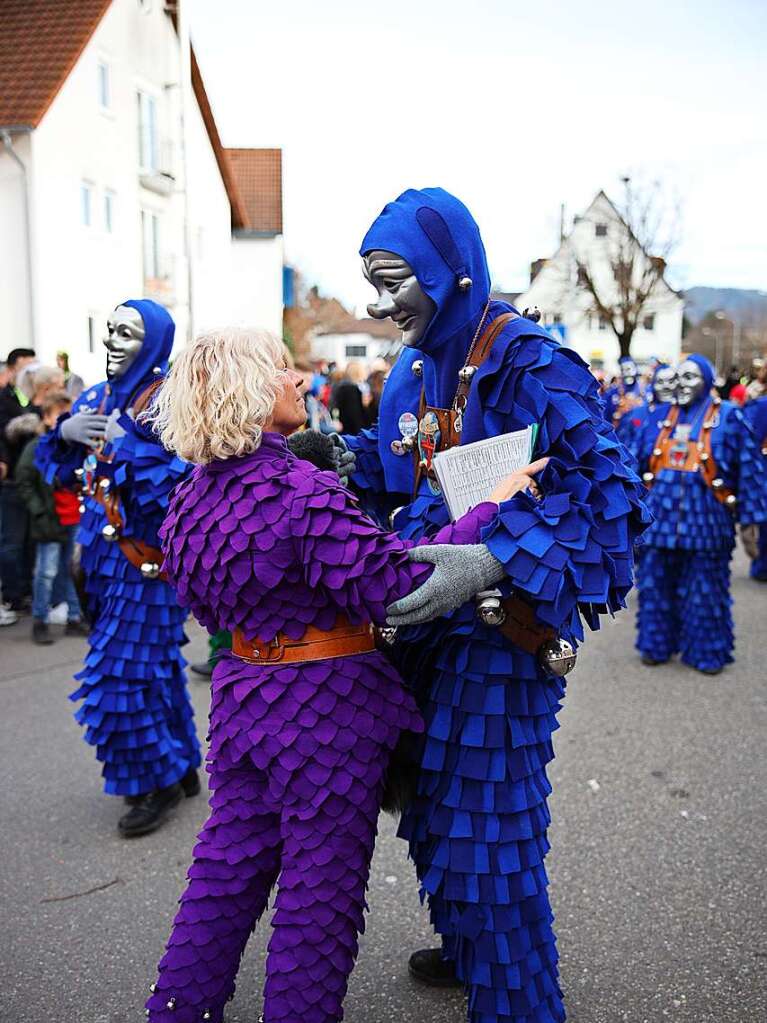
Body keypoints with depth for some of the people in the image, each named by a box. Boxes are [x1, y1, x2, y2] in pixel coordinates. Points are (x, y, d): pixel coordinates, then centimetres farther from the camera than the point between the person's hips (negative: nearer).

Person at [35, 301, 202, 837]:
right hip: (105, 552, 7)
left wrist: (126, 448, -24)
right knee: (154, 661, 17)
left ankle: (158, 781, 15)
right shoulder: (95, 399, 11)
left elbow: (186, 476, -22)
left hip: (146, 556, -7)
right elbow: (56, 466, 12)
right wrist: (65, 432, -7)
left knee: (121, 672, -4)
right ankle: (181, 766, 32)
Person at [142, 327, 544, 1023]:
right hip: (326, 708, -8)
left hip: (244, 694, 8)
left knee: (229, 861, 22)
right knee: (319, 887, 11)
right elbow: (396, 585, -26)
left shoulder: (192, 496, 1)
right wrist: (487, 512, -20)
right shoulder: (303, 493, -25)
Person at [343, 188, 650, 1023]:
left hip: (501, 627, -8)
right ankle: (467, 948, 46)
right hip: (430, 622, 8)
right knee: (435, 799, 21)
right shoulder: (414, 371, 8)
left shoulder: (529, 363, -17)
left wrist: (488, 563, -31)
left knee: (485, 817, 2)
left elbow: (602, 493, -23)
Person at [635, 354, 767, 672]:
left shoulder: (727, 417, -2)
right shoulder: (663, 418, 9)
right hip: (661, 516, 3)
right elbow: (640, 464, 14)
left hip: (704, 519, -3)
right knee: (657, 585, 10)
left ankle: (706, 651, 21)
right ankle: (657, 644, 26)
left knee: (704, 590, 7)